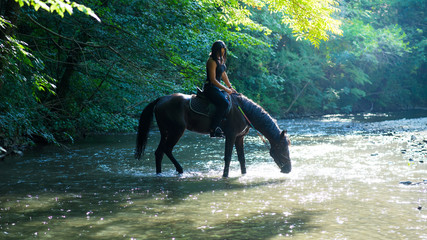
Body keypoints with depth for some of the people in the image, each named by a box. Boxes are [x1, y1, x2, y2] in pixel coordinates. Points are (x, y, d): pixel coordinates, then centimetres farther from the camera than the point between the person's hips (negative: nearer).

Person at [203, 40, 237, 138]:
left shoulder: (221, 60, 12)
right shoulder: (212, 61, -16)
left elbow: (224, 75, 20)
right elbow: (213, 79, -19)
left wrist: (231, 87, 16)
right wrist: (225, 89, -18)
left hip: (217, 88, 10)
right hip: (210, 88, -10)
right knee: (224, 103, -28)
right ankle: (213, 129, -27)